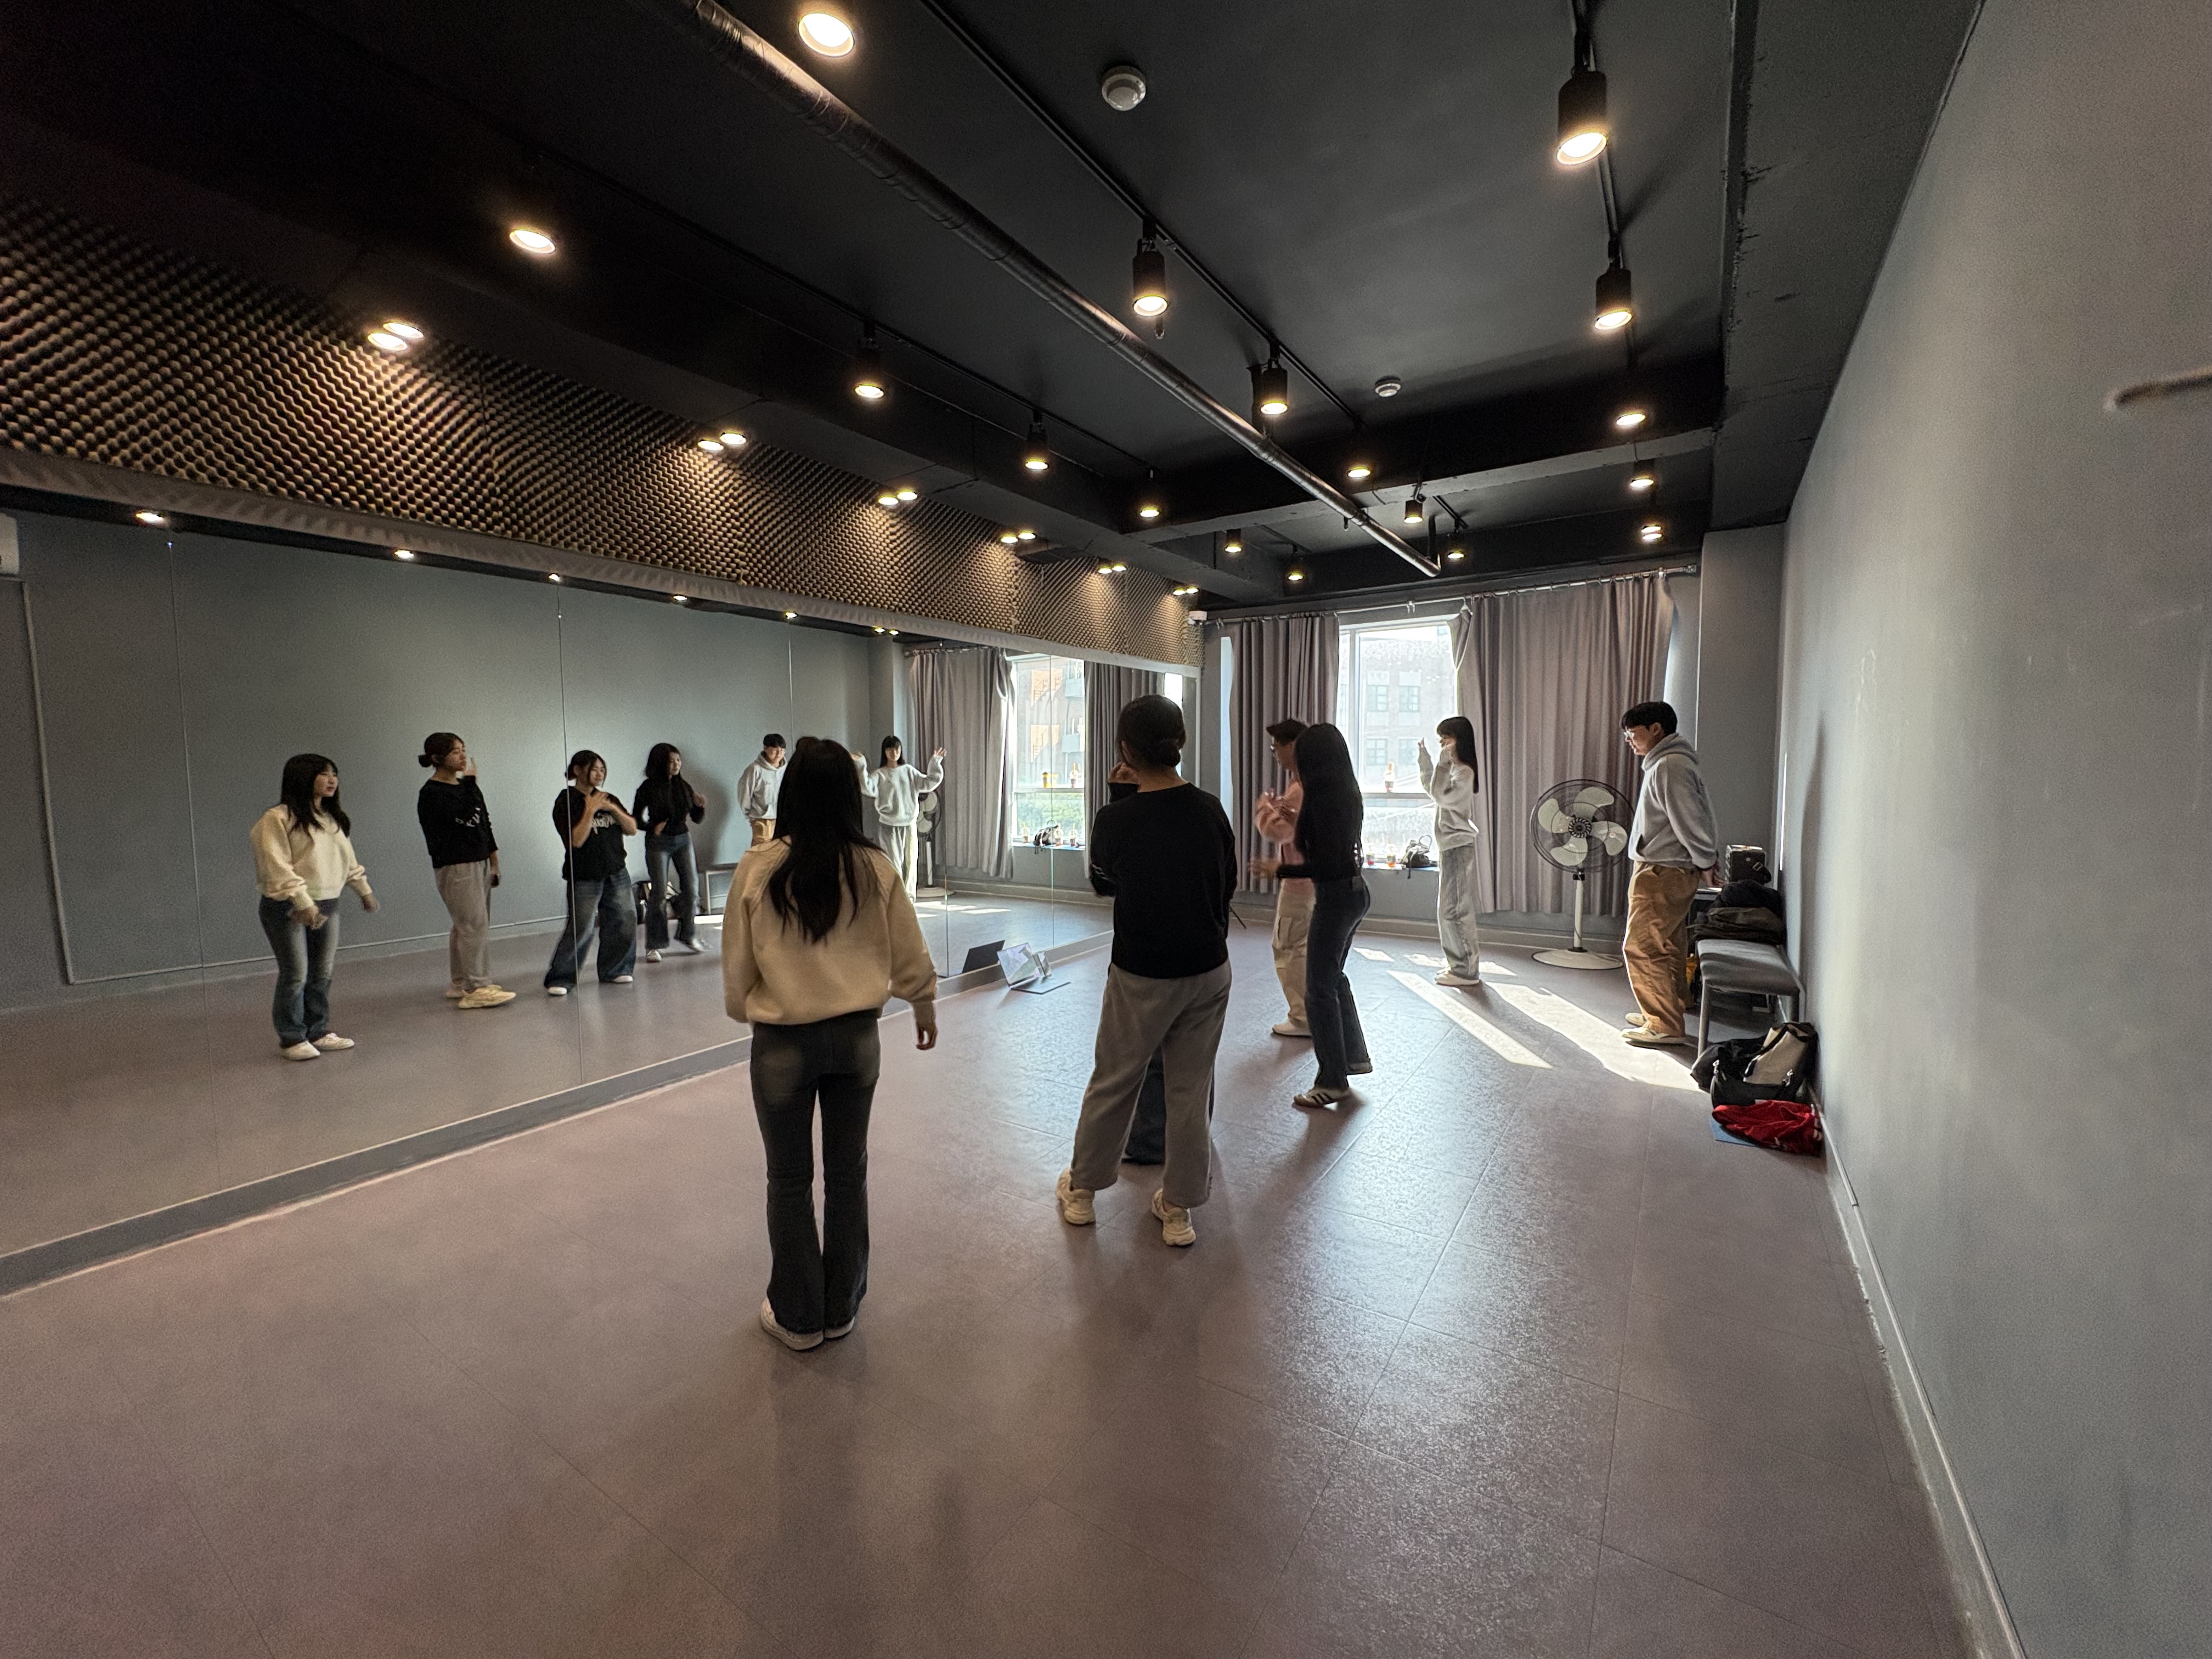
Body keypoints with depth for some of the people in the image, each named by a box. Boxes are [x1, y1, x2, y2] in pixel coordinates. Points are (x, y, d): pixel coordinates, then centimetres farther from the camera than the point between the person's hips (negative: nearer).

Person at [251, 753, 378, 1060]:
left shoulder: (334, 818, 13)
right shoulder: (278, 818, -10)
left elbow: (348, 858, 22)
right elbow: (278, 866, -16)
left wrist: (364, 889, 22)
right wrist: (303, 902, -22)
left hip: (327, 904, 7)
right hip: (288, 908, -7)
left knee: (323, 973, 10)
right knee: (295, 975, -1)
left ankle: (318, 1032, 20)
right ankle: (292, 1038, 11)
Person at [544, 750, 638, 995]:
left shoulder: (607, 799, 12)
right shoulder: (567, 801, -6)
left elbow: (632, 829, 6)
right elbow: (576, 840, -17)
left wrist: (614, 809, -8)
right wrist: (591, 810, -18)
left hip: (617, 873, 6)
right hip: (585, 877, -6)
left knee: (624, 923, 5)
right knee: (579, 930, -8)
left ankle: (613, 971, 20)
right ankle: (559, 980, 4)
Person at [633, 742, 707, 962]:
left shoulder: (683, 786, 5)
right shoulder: (649, 788, -7)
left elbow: (696, 819, 8)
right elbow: (635, 818, 0)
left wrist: (701, 806, -12)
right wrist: (653, 828, -17)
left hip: (683, 839, 4)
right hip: (658, 843, -4)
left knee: (691, 888, 1)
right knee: (660, 893, -4)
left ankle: (687, 936, 18)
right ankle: (654, 945, 6)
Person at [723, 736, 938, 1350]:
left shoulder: (758, 870, -13)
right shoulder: (875, 868, -10)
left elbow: (736, 971, -4)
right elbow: (911, 958, -2)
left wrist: (748, 1012, 17)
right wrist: (925, 1010, 16)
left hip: (783, 1043, -1)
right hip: (857, 1037, 2)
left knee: (790, 1181, 16)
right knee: (848, 1172, 18)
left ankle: (798, 1317, 33)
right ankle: (841, 1309, 34)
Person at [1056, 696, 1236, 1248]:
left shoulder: (1116, 819, -18)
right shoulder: (1211, 810, -7)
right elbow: (1229, 885, 5)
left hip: (1141, 978, -3)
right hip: (1209, 972, 3)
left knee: (1112, 1084, 15)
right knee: (1190, 1090, 14)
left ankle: (1082, 1190, 35)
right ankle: (1178, 1207, 28)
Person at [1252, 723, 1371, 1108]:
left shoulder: (1324, 799, -21)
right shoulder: (1347, 794, 6)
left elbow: (1329, 865, -24)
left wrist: (1281, 870, -16)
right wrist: (1303, 842, 32)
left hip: (1335, 897, -10)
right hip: (1354, 892, 10)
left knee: (1320, 988, 2)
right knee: (1333, 976, 24)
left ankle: (1333, 1082, 13)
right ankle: (1354, 1056, 35)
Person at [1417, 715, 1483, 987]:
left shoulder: (1464, 772, -17)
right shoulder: (1453, 769, 13)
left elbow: (1440, 796, -25)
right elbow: (1432, 790, 23)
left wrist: (1442, 763, -19)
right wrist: (1425, 759, 14)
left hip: (1457, 847, -10)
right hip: (1450, 845, 10)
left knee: (1454, 909, -5)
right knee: (1453, 908, 16)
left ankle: (1466, 970, 3)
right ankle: (1461, 964, 25)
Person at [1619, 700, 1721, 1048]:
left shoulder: (1670, 766, -18)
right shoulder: (1664, 764, 16)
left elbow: (1690, 820, -21)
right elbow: (1696, 819, 19)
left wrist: (1705, 862, -10)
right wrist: (1707, 860, 15)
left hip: (1664, 873, -11)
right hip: (1669, 872, 11)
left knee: (1641, 947, -8)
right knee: (1666, 948, 18)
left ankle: (1665, 1027, -2)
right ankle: (1665, 1014, 29)